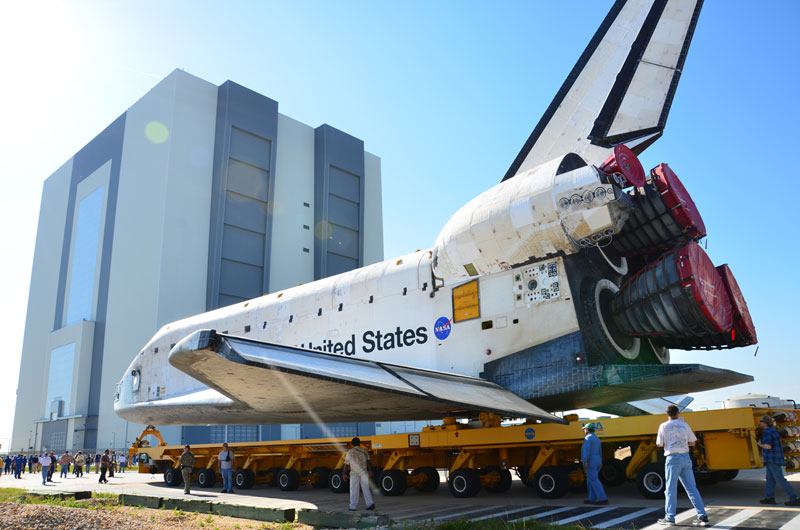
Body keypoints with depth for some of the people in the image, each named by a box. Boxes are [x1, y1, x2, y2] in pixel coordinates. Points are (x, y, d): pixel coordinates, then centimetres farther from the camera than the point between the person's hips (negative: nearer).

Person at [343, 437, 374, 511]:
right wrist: (369, 470, -2)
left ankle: (352, 507, 6)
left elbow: (346, 464, 4)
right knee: (366, 489, 10)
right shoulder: (364, 451, 6)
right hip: (364, 473, 2)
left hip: (354, 473, -2)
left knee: (354, 490, 5)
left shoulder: (349, 452, 3)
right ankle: (370, 504, 3)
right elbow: (368, 462, -2)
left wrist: (344, 474, 11)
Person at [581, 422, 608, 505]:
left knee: (594, 481, -7)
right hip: (597, 462, 9)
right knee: (590, 481, 13)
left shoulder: (588, 438, -13)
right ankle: (592, 499, 13)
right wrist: (600, 462, 33)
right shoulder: (597, 439, 15)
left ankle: (603, 499, -10)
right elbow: (599, 452, 23)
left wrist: (585, 461, -29)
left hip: (590, 463, -9)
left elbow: (586, 449, -25)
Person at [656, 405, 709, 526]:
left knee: (671, 489, 1)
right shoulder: (685, 425, 8)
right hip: (686, 458, 4)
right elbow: (692, 443, 11)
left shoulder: (664, 426, -1)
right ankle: (702, 516, 6)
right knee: (692, 488, 8)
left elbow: (659, 444, 1)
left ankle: (670, 518, 4)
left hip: (673, 458, -3)